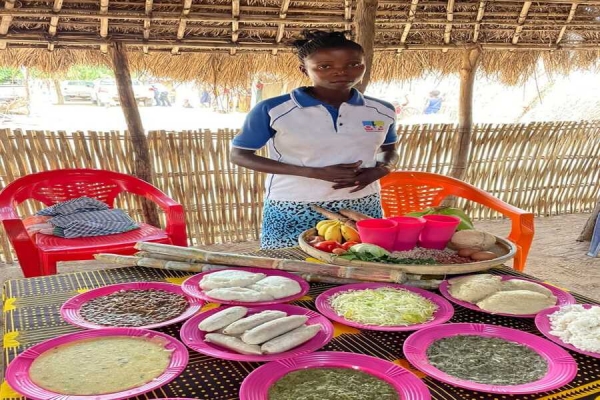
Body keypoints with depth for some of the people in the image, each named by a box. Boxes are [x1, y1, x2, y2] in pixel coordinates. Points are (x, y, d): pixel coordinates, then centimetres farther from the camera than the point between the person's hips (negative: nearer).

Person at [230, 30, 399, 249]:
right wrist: (314, 172, -17)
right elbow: (239, 155, -8)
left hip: (363, 209, 3)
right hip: (293, 212, -3)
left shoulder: (382, 111, 1)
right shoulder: (272, 110, -11)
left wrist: (379, 171, -9)